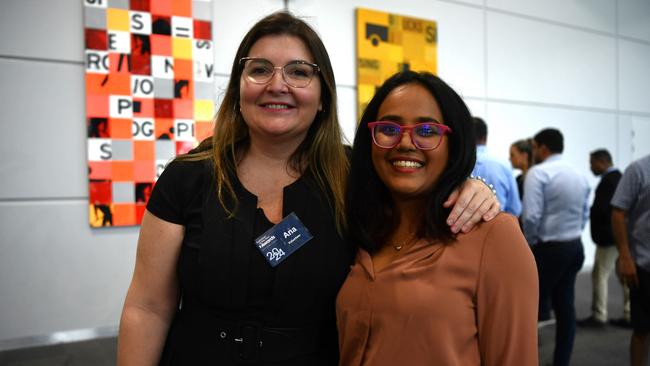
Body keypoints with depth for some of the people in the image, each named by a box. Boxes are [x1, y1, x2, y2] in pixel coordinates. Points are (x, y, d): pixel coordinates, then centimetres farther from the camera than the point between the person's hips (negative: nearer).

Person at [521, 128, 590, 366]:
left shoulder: (538, 173, -12)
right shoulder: (579, 176, 11)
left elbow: (531, 216, -20)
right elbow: (584, 215, 13)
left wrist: (530, 242, -5)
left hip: (548, 249, -7)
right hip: (575, 247, 7)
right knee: (565, 306, 11)